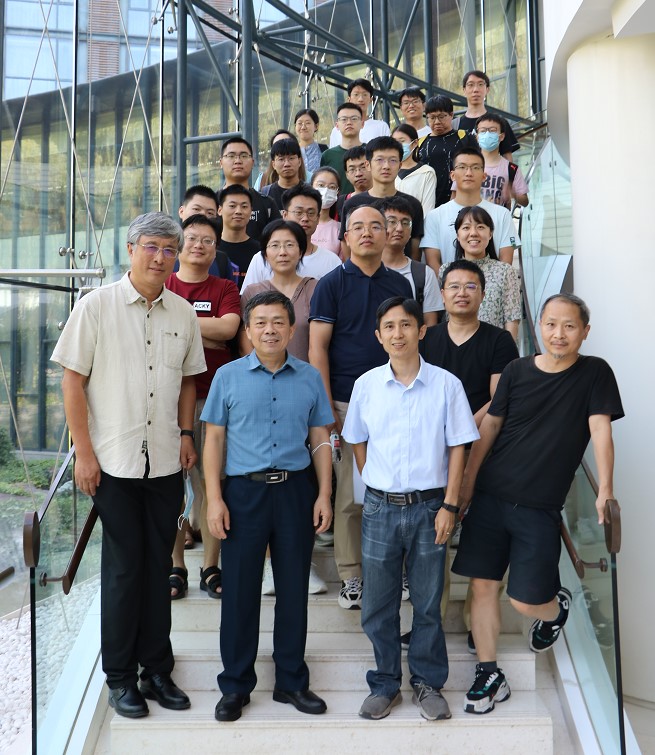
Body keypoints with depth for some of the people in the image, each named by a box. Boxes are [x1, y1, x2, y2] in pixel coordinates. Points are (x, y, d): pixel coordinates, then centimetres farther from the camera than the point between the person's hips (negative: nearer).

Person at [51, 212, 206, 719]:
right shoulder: (96, 306, -4)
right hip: (115, 462, -3)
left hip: (166, 462, 4)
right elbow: (74, 381, -5)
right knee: (123, 568, 5)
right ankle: (120, 676, 23)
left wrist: (186, 435, 8)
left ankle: (156, 668, 27)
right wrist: (84, 453, -8)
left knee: (158, 565, 12)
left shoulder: (183, 313, 6)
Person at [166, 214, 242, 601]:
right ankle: (176, 567, 16)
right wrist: (206, 334, -8)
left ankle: (211, 567, 14)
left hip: (213, 396, 0)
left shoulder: (225, 289, 9)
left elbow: (228, 327, -10)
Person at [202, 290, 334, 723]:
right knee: (240, 589, 6)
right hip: (244, 492, -1)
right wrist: (214, 499, -5)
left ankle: (292, 681, 27)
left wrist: (324, 495, 1)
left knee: (294, 587, 10)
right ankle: (235, 685, 23)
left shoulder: (310, 378, 5)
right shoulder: (229, 376, 2)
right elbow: (214, 439, 2)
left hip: (296, 491, 2)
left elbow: (320, 441, 8)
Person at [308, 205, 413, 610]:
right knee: (351, 495, 2)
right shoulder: (332, 283, -1)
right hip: (348, 403, -3)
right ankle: (351, 576, 16)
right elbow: (318, 346, -4)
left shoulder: (400, 284, 11)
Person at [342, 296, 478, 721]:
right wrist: (377, 487, 7)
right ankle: (385, 685, 29)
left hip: (429, 507, -1)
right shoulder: (366, 385, 0)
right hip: (380, 507, 2)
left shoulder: (446, 385, -5)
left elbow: (457, 447, -2)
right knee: (378, 604, 11)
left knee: (428, 602, 11)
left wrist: (449, 505, -6)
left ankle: (428, 683, 30)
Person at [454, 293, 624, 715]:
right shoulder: (517, 371, 4)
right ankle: (489, 675, 20)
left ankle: (557, 605, 35)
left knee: (525, 600, -2)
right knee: (483, 585, 3)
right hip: (490, 497, 3)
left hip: (540, 507, -2)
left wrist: (605, 491, -20)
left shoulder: (595, 374, -1)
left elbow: (600, 430, -10)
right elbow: (490, 427, 8)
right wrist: (468, 483, 7)